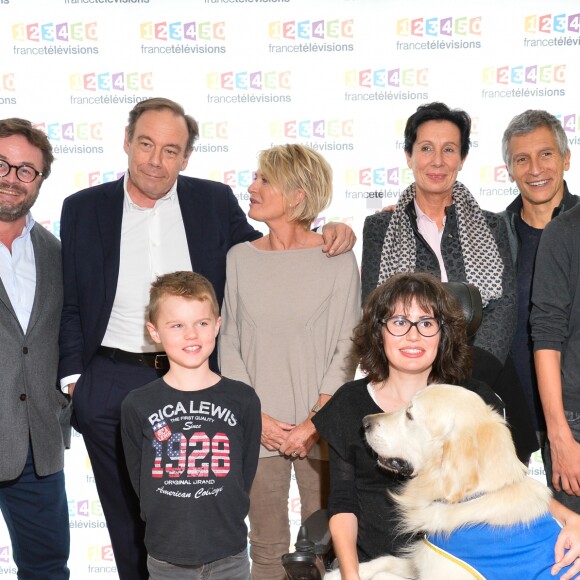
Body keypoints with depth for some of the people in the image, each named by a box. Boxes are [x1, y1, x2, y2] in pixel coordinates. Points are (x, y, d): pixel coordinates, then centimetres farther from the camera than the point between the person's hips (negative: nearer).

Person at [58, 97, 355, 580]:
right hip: (110, 386, 1)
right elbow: (70, 305, 5)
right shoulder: (83, 209, 2)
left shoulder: (215, 202, 1)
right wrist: (72, 378, -2)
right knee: (127, 518, 14)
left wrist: (326, 233, -6)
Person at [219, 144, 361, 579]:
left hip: (320, 428, -2)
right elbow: (230, 345, 6)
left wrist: (313, 423, -10)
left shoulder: (337, 259, -4)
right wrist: (257, 417, -4)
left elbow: (346, 350, -4)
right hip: (258, 429, 2)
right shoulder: (241, 258, 5)